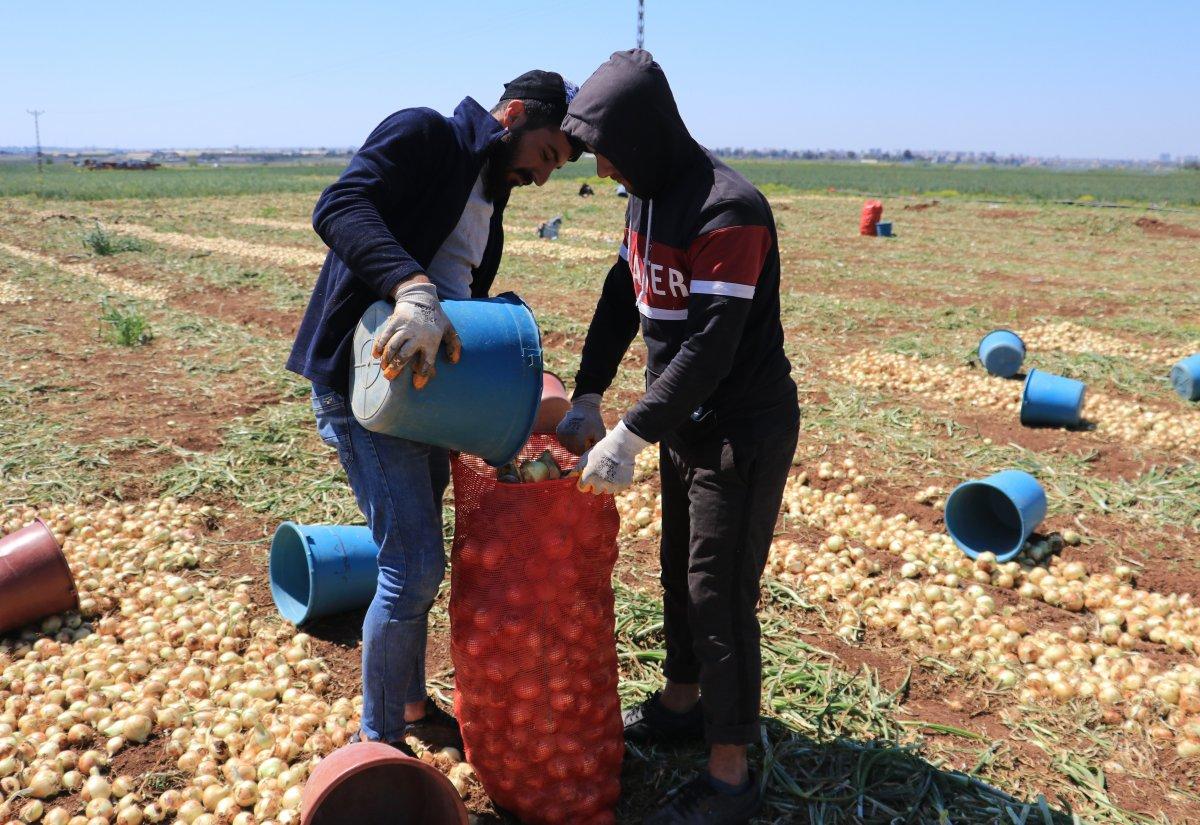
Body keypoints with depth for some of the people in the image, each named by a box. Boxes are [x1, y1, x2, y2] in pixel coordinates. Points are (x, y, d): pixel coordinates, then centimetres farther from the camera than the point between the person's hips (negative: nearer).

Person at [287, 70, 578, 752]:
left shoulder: (488, 203, 18)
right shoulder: (424, 135, -8)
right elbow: (340, 208, -24)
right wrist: (413, 287, -40)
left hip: (422, 380, 9)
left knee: (415, 559, 17)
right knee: (415, 563, -8)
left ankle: (412, 705, 34)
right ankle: (378, 741, 10)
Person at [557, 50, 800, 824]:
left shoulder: (727, 210, -25)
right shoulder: (647, 197, 5)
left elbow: (711, 345, -28)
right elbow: (622, 301, 10)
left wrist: (631, 438, -27)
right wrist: (588, 398, 3)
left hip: (743, 432, -9)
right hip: (686, 421, 9)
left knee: (720, 598, -1)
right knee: (681, 572, 21)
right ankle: (681, 703, 42)